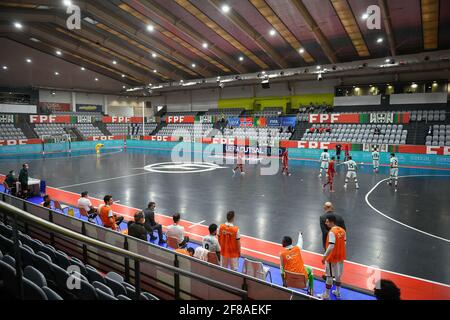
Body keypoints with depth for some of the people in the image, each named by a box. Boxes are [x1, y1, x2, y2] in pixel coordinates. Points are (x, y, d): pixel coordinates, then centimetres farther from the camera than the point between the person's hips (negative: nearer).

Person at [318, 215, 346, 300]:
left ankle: (326, 295, 17)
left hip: (332, 257, -7)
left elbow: (331, 246, -28)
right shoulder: (342, 230, 0)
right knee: (338, 275, 21)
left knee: (330, 276, 5)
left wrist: (324, 256, -21)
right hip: (340, 256, 7)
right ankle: (337, 292, 35)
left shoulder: (332, 232, -24)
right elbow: (344, 243, 8)